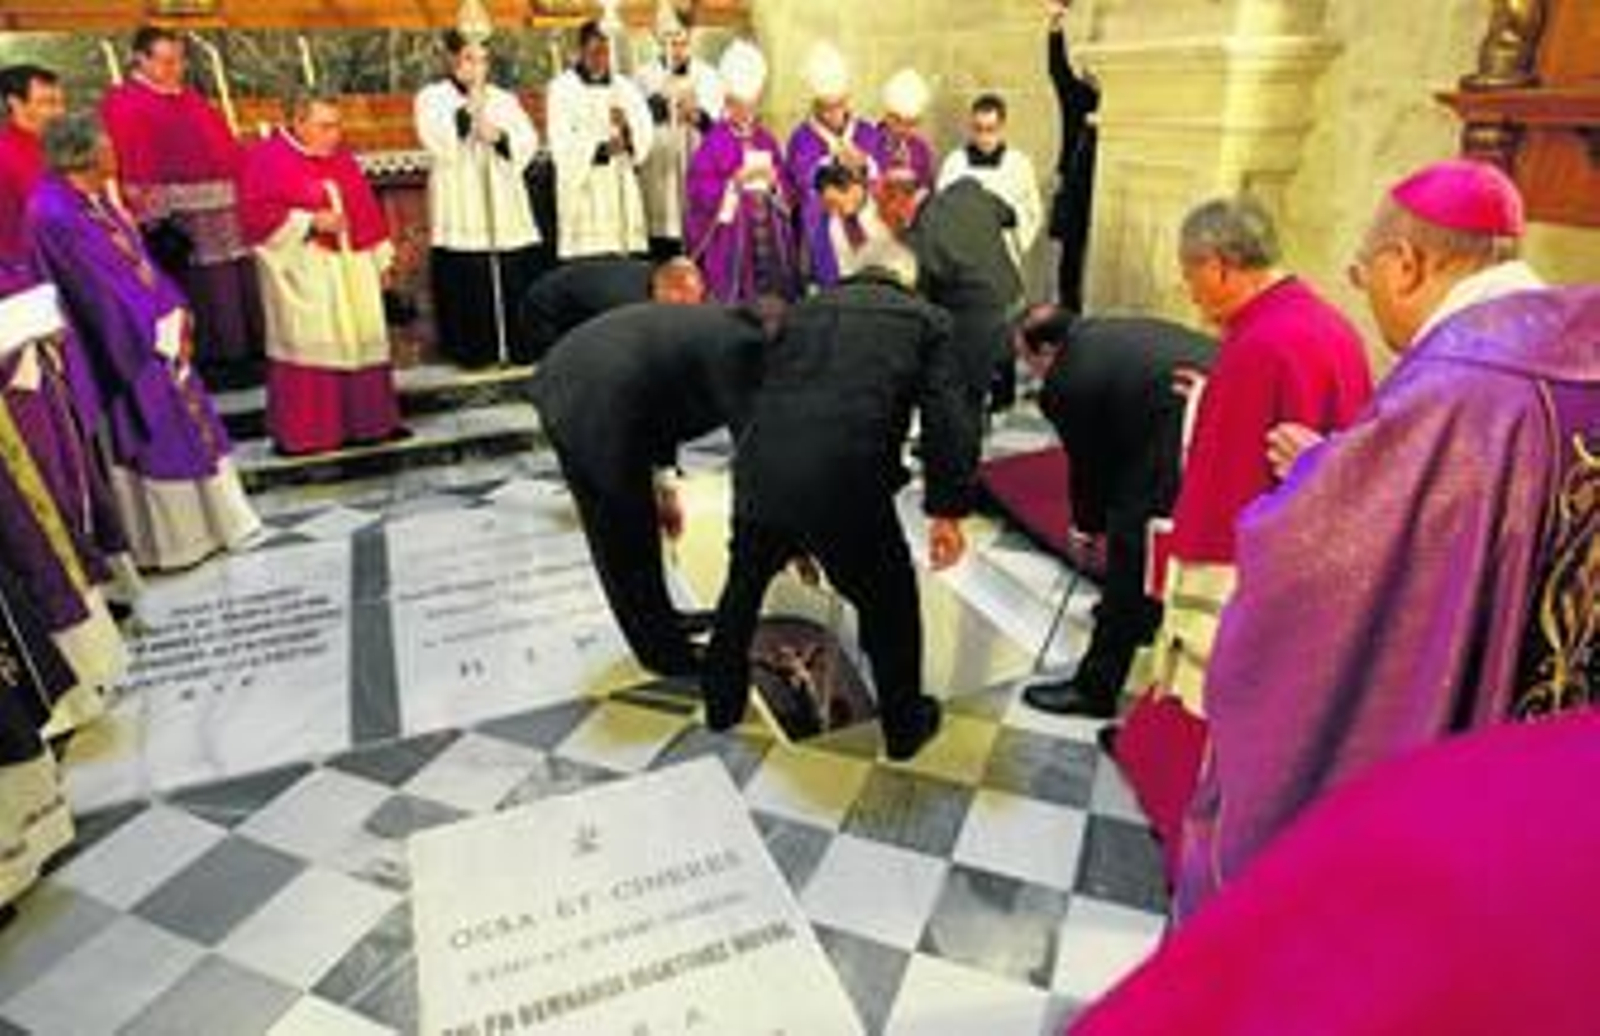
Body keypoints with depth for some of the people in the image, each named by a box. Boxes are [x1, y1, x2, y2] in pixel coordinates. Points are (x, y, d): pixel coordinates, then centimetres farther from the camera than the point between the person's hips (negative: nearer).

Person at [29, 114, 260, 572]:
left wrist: (176, 312, 1)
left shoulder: (95, 198, 7)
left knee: (189, 420, 14)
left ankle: (214, 522, 26)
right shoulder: (54, 214, -19)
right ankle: (170, 545, 16)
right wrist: (160, 329, -14)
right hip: (125, 347, -9)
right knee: (154, 439, 1)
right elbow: (99, 285, -19)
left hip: (154, 334, 9)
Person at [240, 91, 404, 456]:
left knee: (361, 340, 8)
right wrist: (310, 221, -19)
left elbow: (367, 207, 18)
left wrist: (380, 258, 14)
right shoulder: (267, 158, -4)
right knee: (308, 347, -6)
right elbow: (258, 215, -10)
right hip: (303, 273, -6)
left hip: (353, 267, 7)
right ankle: (303, 433, 0)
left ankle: (368, 421, 18)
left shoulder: (340, 156, 15)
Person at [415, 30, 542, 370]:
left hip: (505, 206, 3)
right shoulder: (432, 97, 8)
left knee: (515, 277, -3)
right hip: (459, 208, -3)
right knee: (466, 282, -7)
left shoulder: (505, 99, 18)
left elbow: (529, 141, 6)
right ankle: (473, 350, 0)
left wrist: (500, 137, -12)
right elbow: (436, 142, -9)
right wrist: (469, 105, -11)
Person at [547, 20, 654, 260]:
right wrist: (601, 148, -23)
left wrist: (627, 129, -19)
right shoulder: (561, 88, 1)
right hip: (582, 191, -3)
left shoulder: (625, 88, 13)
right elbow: (563, 144, -9)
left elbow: (646, 136, 2)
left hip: (622, 189, 4)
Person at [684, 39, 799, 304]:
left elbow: (788, 190, 14)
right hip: (732, 235, -5)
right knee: (734, 302, -5)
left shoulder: (766, 140, 13)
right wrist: (736, 181, -18)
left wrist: (774, 180, -7)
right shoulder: (714, 142, -4)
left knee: (773, 296, 4)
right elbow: (700, 189, -10)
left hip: (769, 232, 5)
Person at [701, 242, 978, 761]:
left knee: (743, 586, 31)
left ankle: (723, 701, 47)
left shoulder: (804, 308, 23)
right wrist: (946, 510, 7)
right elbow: (947, 423, -1)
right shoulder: (926, 319, 13)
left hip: (760, 473, 4)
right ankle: (904, 726, 37)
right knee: (889, 602, 22)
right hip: (847, 485, -3)